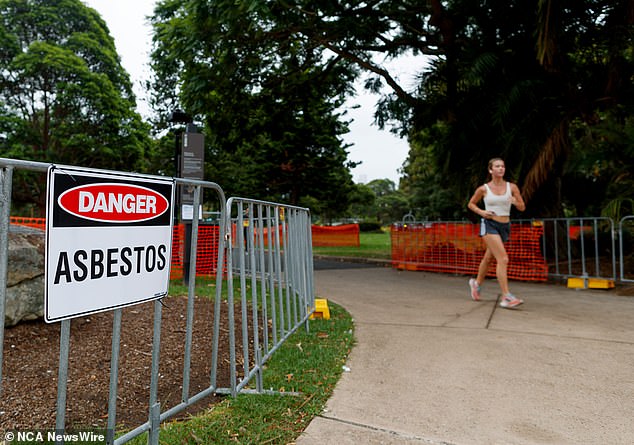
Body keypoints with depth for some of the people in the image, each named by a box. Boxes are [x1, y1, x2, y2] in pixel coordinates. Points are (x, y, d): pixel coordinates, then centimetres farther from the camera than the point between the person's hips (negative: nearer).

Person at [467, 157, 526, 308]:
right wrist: (481, 212, -7)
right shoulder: (483, 189, -2)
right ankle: (506, 297, -18)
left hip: (504, 226, 4)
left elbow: (522, 207, 7)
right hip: (489, 224, -4)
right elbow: (471, 204, 11)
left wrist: (515, 202, -15)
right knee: (503, 259, -19)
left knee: (488, 258, 19)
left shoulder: (512, 187, 3)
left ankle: (476, 283, 43)